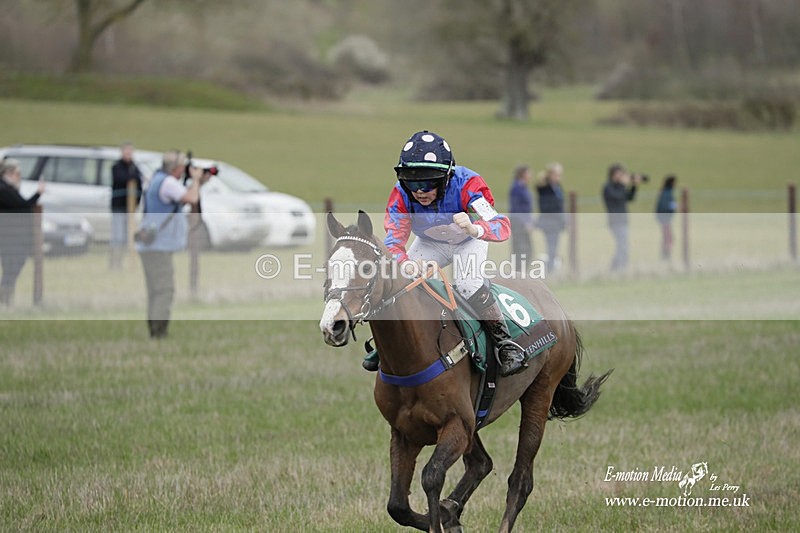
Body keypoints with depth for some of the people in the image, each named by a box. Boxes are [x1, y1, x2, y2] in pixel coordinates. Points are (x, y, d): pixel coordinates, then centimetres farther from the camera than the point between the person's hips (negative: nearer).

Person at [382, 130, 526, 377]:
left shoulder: (466, 184, -38)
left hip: (469, 242, -3)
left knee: (467, 282, -30)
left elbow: (501, 225, -47)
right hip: (430, 243, 3)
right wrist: (405, 263, -57)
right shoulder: (401, 195, -29)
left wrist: (475, 229, -71)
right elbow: (393, 238, -33)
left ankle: (505, 343, -18)